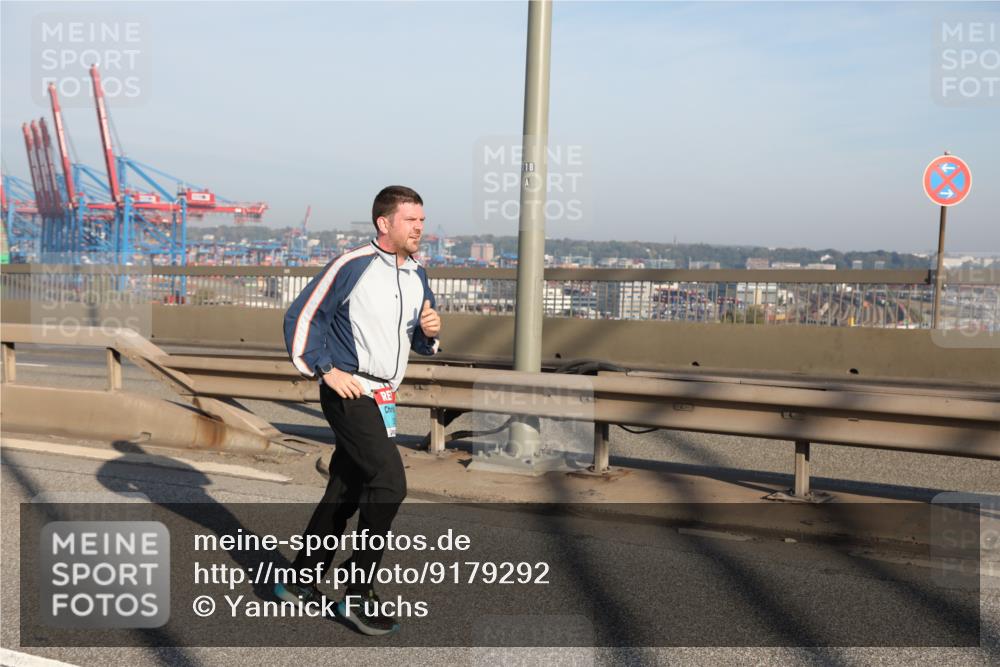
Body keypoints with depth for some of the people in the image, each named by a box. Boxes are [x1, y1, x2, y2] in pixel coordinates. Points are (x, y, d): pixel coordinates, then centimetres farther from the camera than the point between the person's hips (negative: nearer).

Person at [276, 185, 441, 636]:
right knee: (389, 483, -16)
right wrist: (326, 370, -13)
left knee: (344, 493, 14)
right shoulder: (352, 266, -11)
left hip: (382, 399, 8)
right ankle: (357, 595, -6)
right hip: (348, 393, -8)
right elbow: (300, 317, -9)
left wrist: (430, 331, -2)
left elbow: (421, 343, 21)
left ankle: (299, 584, 28)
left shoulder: (416, 276, 12)